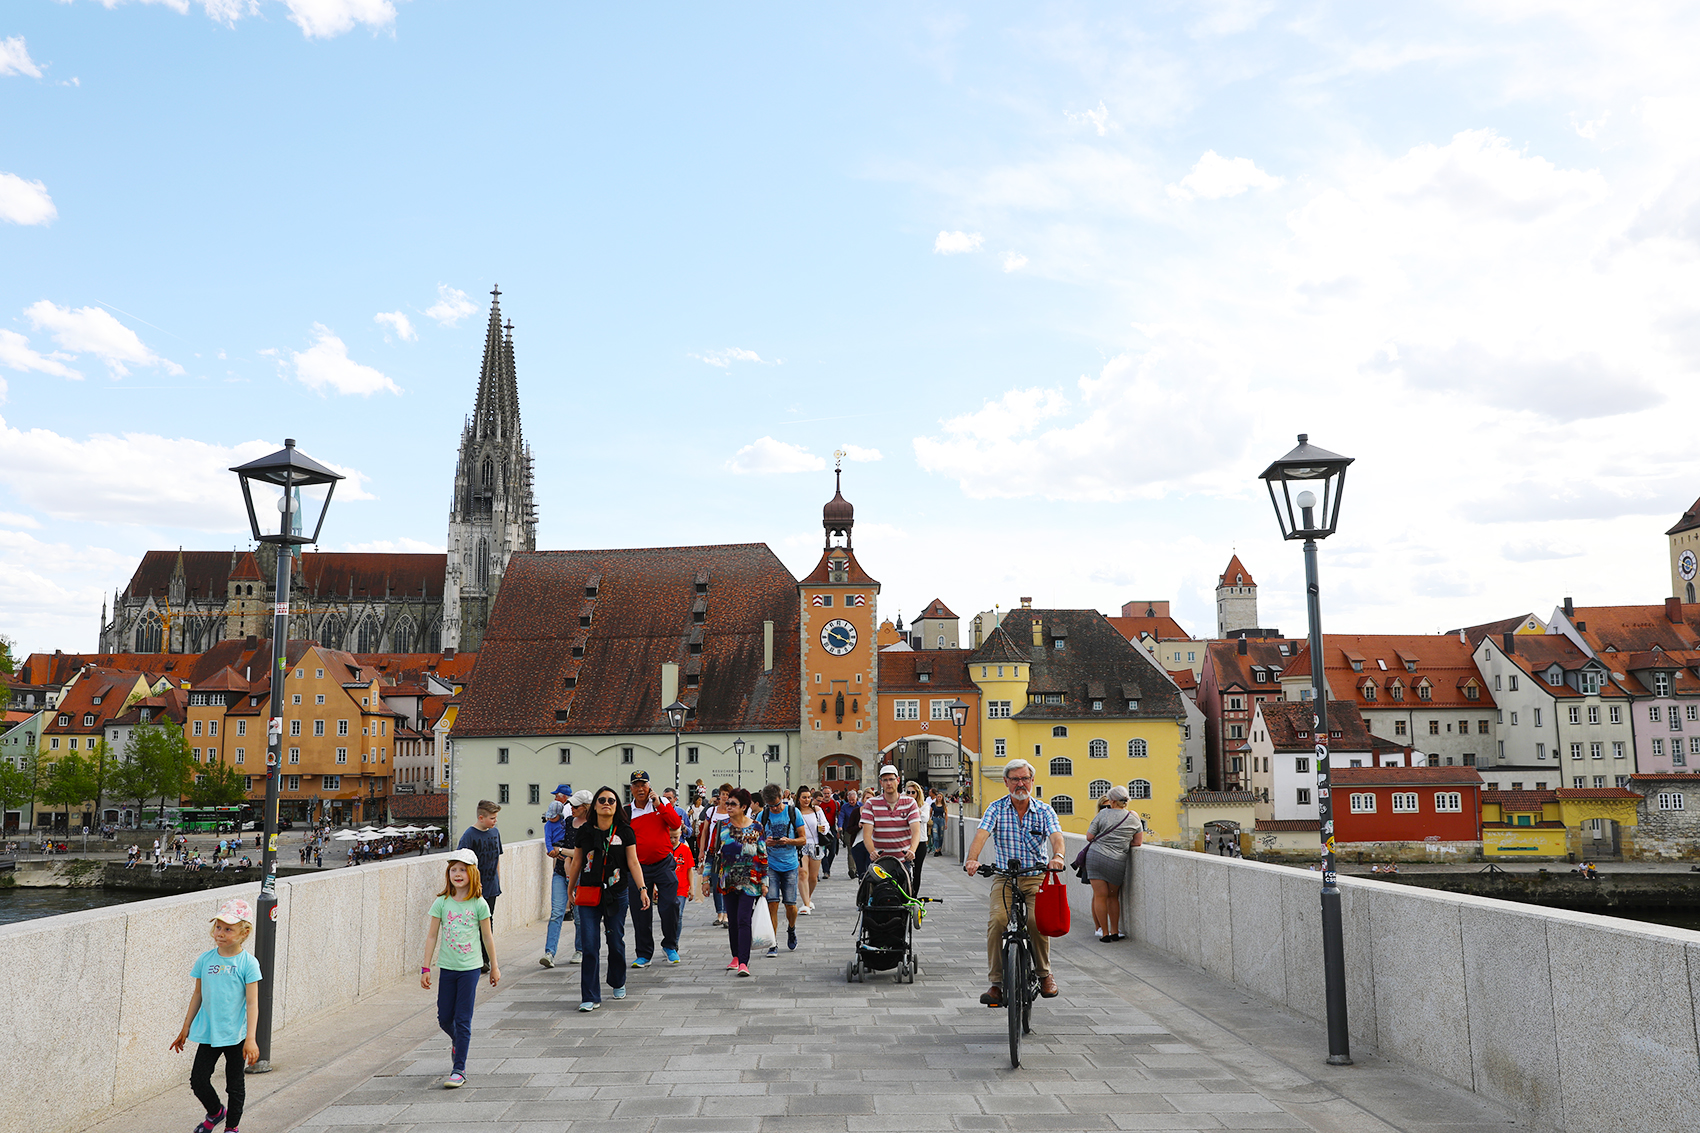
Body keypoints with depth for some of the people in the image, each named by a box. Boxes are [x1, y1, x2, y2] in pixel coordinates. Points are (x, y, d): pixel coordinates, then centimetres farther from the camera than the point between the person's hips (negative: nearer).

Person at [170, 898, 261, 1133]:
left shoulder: (248, 963, -11)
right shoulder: (205, 959, 0)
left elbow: (252, 1003, -12)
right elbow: (198, 994, 12)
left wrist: (250, 1039, -17)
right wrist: (186, 1028, 15)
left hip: (235, 1034, -3)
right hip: (208, 1034, 3)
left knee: (235, 1084, 8)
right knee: (198, 1079, 4)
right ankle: (215, 1112, 33)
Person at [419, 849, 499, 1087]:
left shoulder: (479, 904, -5)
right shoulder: (442, 903, -2)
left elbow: (487, 937, 4)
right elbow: (432, 936, 2)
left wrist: (494, 967, 10)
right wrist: (425, 968, 0)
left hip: (470, 968, -2)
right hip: (447, 967, 2)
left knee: (463, 1020, -3)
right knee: (444, 1018, 9)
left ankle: (459, 1069, 4)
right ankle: (457, 1041, 41)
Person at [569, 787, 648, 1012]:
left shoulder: (624, 831, 1)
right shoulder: (584, 831, 3)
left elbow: (633, 862, -1)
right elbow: (576, 863, 13)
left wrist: (642, 888, -11)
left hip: (617, 894, 0)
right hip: (588, 893, 0)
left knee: (616, 941, 10)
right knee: (590, 945, -6)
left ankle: (618, 983, 35)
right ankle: (590, 997, -1)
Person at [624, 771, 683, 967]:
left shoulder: (662, 803, 5)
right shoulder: (627, 813, 5)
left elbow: (676, 824, -8)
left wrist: (659, 805, -12)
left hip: (663, 863, -1)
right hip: (639, 867, 1)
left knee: (670, 905, -9)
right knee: (640, 912, 3)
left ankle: (670, 946, 12)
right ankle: (644, 954, 17)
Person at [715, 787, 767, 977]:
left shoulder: (756, 828, -2)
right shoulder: (722, 826, 4)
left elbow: (763, 857, 2)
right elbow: (713, 852, 9)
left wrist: (764, 882, 1)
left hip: (750, 882, -3)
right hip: (729, 881, 3)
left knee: (743, 920, -12)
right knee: (732, 920, 10)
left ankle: (743, 962, -14)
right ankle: (736, 957, 25)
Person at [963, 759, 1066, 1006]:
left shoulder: (1044, 810, 2)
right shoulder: (997, 809, 1)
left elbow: (1056, 836, -14)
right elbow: (981, 834, -14)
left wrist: (1057, 856, -37)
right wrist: (972, 859, -34)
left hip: (1036, 877, 0)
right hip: (1004, 877, 0)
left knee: (1037, 920, -23)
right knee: (997, 920, -24)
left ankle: (1045, 973, 3)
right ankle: (996, 982, -11)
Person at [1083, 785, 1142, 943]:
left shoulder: (1103, 814, -2)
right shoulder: (1134, 818, 5)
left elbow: (1089, 837, 0)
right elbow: (1138, 842, 8)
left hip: (1095, 856, -2)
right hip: (1117, 862, 2)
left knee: (1100, 896, 2)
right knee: (1113, 897, 16)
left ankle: (1105, 933, 4)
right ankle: (1115, 932, 17)